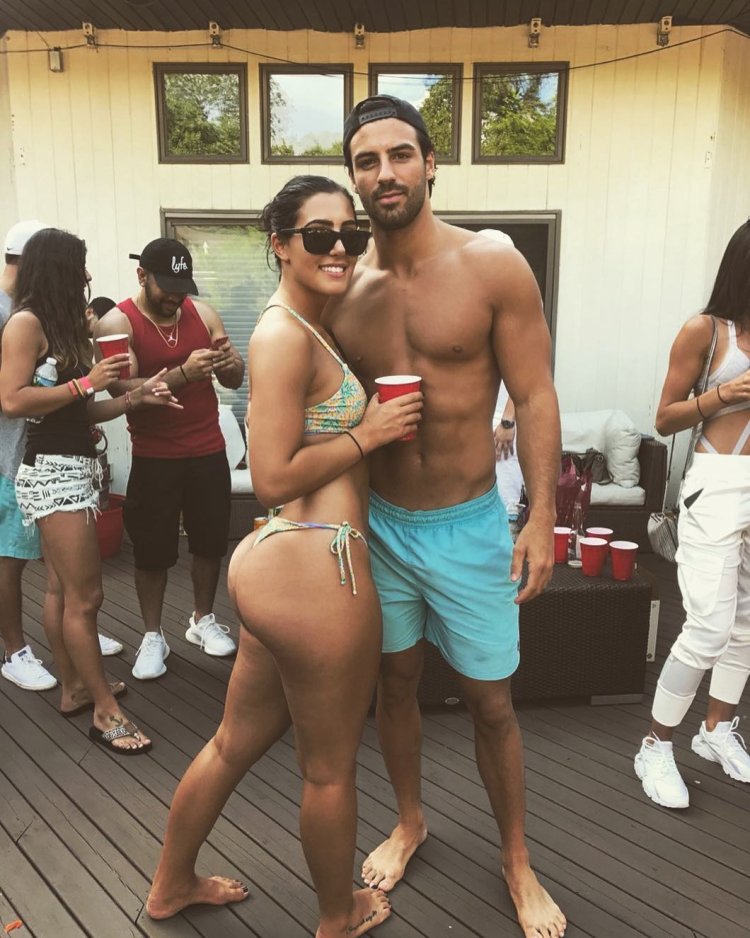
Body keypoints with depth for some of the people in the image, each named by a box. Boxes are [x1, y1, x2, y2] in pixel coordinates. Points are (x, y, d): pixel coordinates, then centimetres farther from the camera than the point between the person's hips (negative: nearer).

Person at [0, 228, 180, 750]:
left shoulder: (63, 325, 16)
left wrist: (135, 398, 5)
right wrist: (87, 381, -15)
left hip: (73, 467, 9)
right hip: (52, 470, -9)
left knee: (65, 591, 15)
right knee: (85, 597, -5)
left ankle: (76, 689, 26)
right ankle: (106, 712, 4)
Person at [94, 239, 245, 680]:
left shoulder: (203, 313, 2)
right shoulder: (117, 322, -9)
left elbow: (235, 380, 3)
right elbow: (123, 390, -20)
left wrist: (228, 362, -21)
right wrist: (182, 372, -33)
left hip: (209, 451, 4)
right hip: (154, 458, -3)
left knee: (211, 540, 12)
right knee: (153, 549, 4)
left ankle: (204, 620, 33)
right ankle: (153, 637, 23)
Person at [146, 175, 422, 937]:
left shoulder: (304, 327, 15)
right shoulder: (285, 335, -15)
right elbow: (274, 477, -19)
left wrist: (370, 414, 12)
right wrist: (369, 433, -11)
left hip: (281, 560, 10)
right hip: (314, 569, -10)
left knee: (235, 742, 26)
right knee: (330, 767, 14)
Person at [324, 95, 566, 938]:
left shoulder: (494, 267, -9)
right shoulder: (343, 287, -2)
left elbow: (533, 396, -8)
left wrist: (542, 517, -13)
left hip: (469, 525, -2)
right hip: (378, 522, 3)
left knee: (490, 703, 11)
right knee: (394, 684, 19)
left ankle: (516, 860, 37)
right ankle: (409, 821, 46)